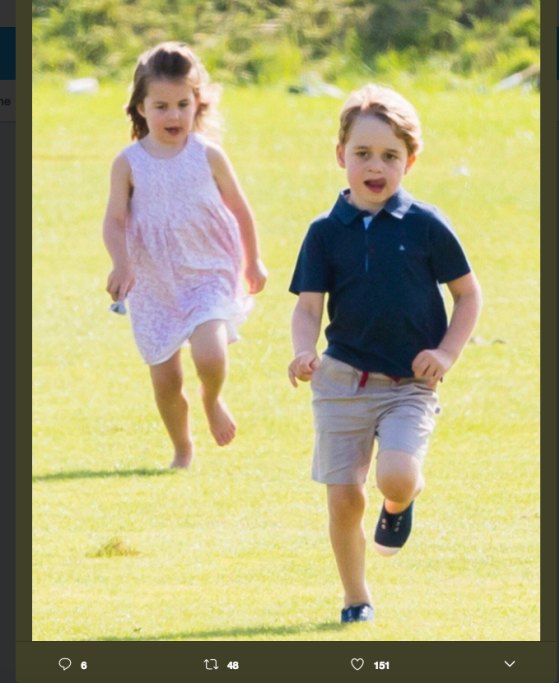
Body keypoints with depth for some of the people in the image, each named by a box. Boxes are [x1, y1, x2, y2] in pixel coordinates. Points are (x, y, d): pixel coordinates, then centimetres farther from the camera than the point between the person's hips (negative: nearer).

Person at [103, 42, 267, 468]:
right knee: (165, 380, 2)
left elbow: (239, 209, 8)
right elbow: (115, 220, -5)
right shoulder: (129, 163, -5)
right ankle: (182, 449, 27)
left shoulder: (207, 156, -4)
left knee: (210, 356, -23)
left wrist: (253, 261, 16)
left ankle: (213, 400, 13)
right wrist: (121, 263, -23)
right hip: (155, 284, 1)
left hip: (210, 276, -1)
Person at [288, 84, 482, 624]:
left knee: (396, 477, -23)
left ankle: (401, 502, 15)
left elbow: (468, 294, 6)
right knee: (344, 497, -1)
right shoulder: (326, 233, 0)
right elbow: (309, 305, -3)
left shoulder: (426, 226, -3)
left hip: (409, 385, -2)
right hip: (342, 379, 2)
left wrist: (447, 353, -7)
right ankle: (356, 598, 20)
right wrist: (303, 352, -23)